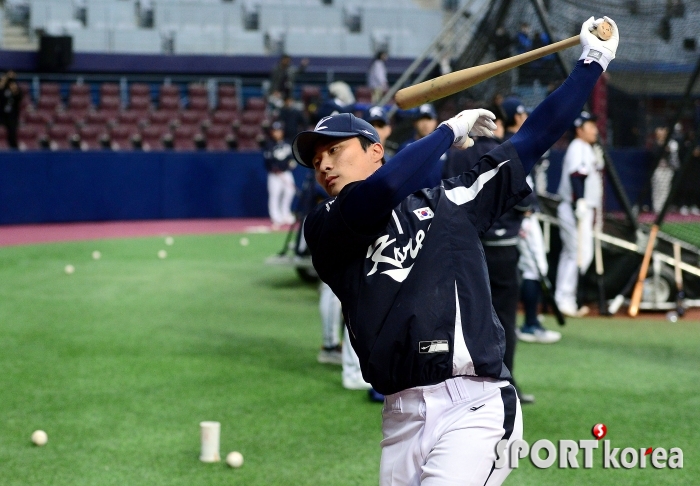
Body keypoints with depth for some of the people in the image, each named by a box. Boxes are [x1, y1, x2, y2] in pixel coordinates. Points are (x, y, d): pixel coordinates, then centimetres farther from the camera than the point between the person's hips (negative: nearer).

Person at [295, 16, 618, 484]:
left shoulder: (449, 200, 13)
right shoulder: (324, 227, 9)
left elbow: (532, 138, 17)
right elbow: (379, 191, -11)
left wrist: (593, 62, 18)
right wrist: (451, 129, 0)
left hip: (476, 406, -2)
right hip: (402, 418, 2)